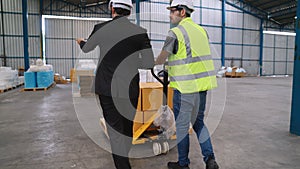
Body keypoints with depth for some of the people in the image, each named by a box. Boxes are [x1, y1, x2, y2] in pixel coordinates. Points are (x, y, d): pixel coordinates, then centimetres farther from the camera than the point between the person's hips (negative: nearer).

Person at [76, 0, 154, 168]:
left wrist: (81, 42, 39)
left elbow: (87, 48, 15)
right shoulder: (140, 32, -7)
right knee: (127, 127, 22)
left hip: (107, 88, -1)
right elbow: (149, 63, -8)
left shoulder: (101, 28, -5)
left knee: (115, 130, 8)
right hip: (130, 89, 1)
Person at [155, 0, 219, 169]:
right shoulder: (201, 30, 12)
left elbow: (161, 59, -2)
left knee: (182, 125, 8)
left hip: (185, 87, -7)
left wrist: (157, 62, 21)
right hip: (202, 85, 7)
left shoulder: (175, 33, -10)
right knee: (198, 121, 20)